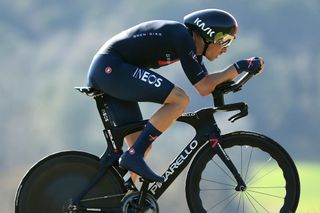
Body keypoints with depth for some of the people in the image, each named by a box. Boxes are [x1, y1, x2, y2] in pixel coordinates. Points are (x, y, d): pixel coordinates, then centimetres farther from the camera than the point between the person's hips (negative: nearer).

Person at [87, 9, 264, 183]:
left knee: (142, 146, 9)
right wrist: (239, 67, -10)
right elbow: (203, 88, -16)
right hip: (110, 68, -10)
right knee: (180, 100, -18)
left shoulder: (190, 43, 14)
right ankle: (133, 156, -19)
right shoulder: (182, 37, -15)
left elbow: (207, 82, 15)